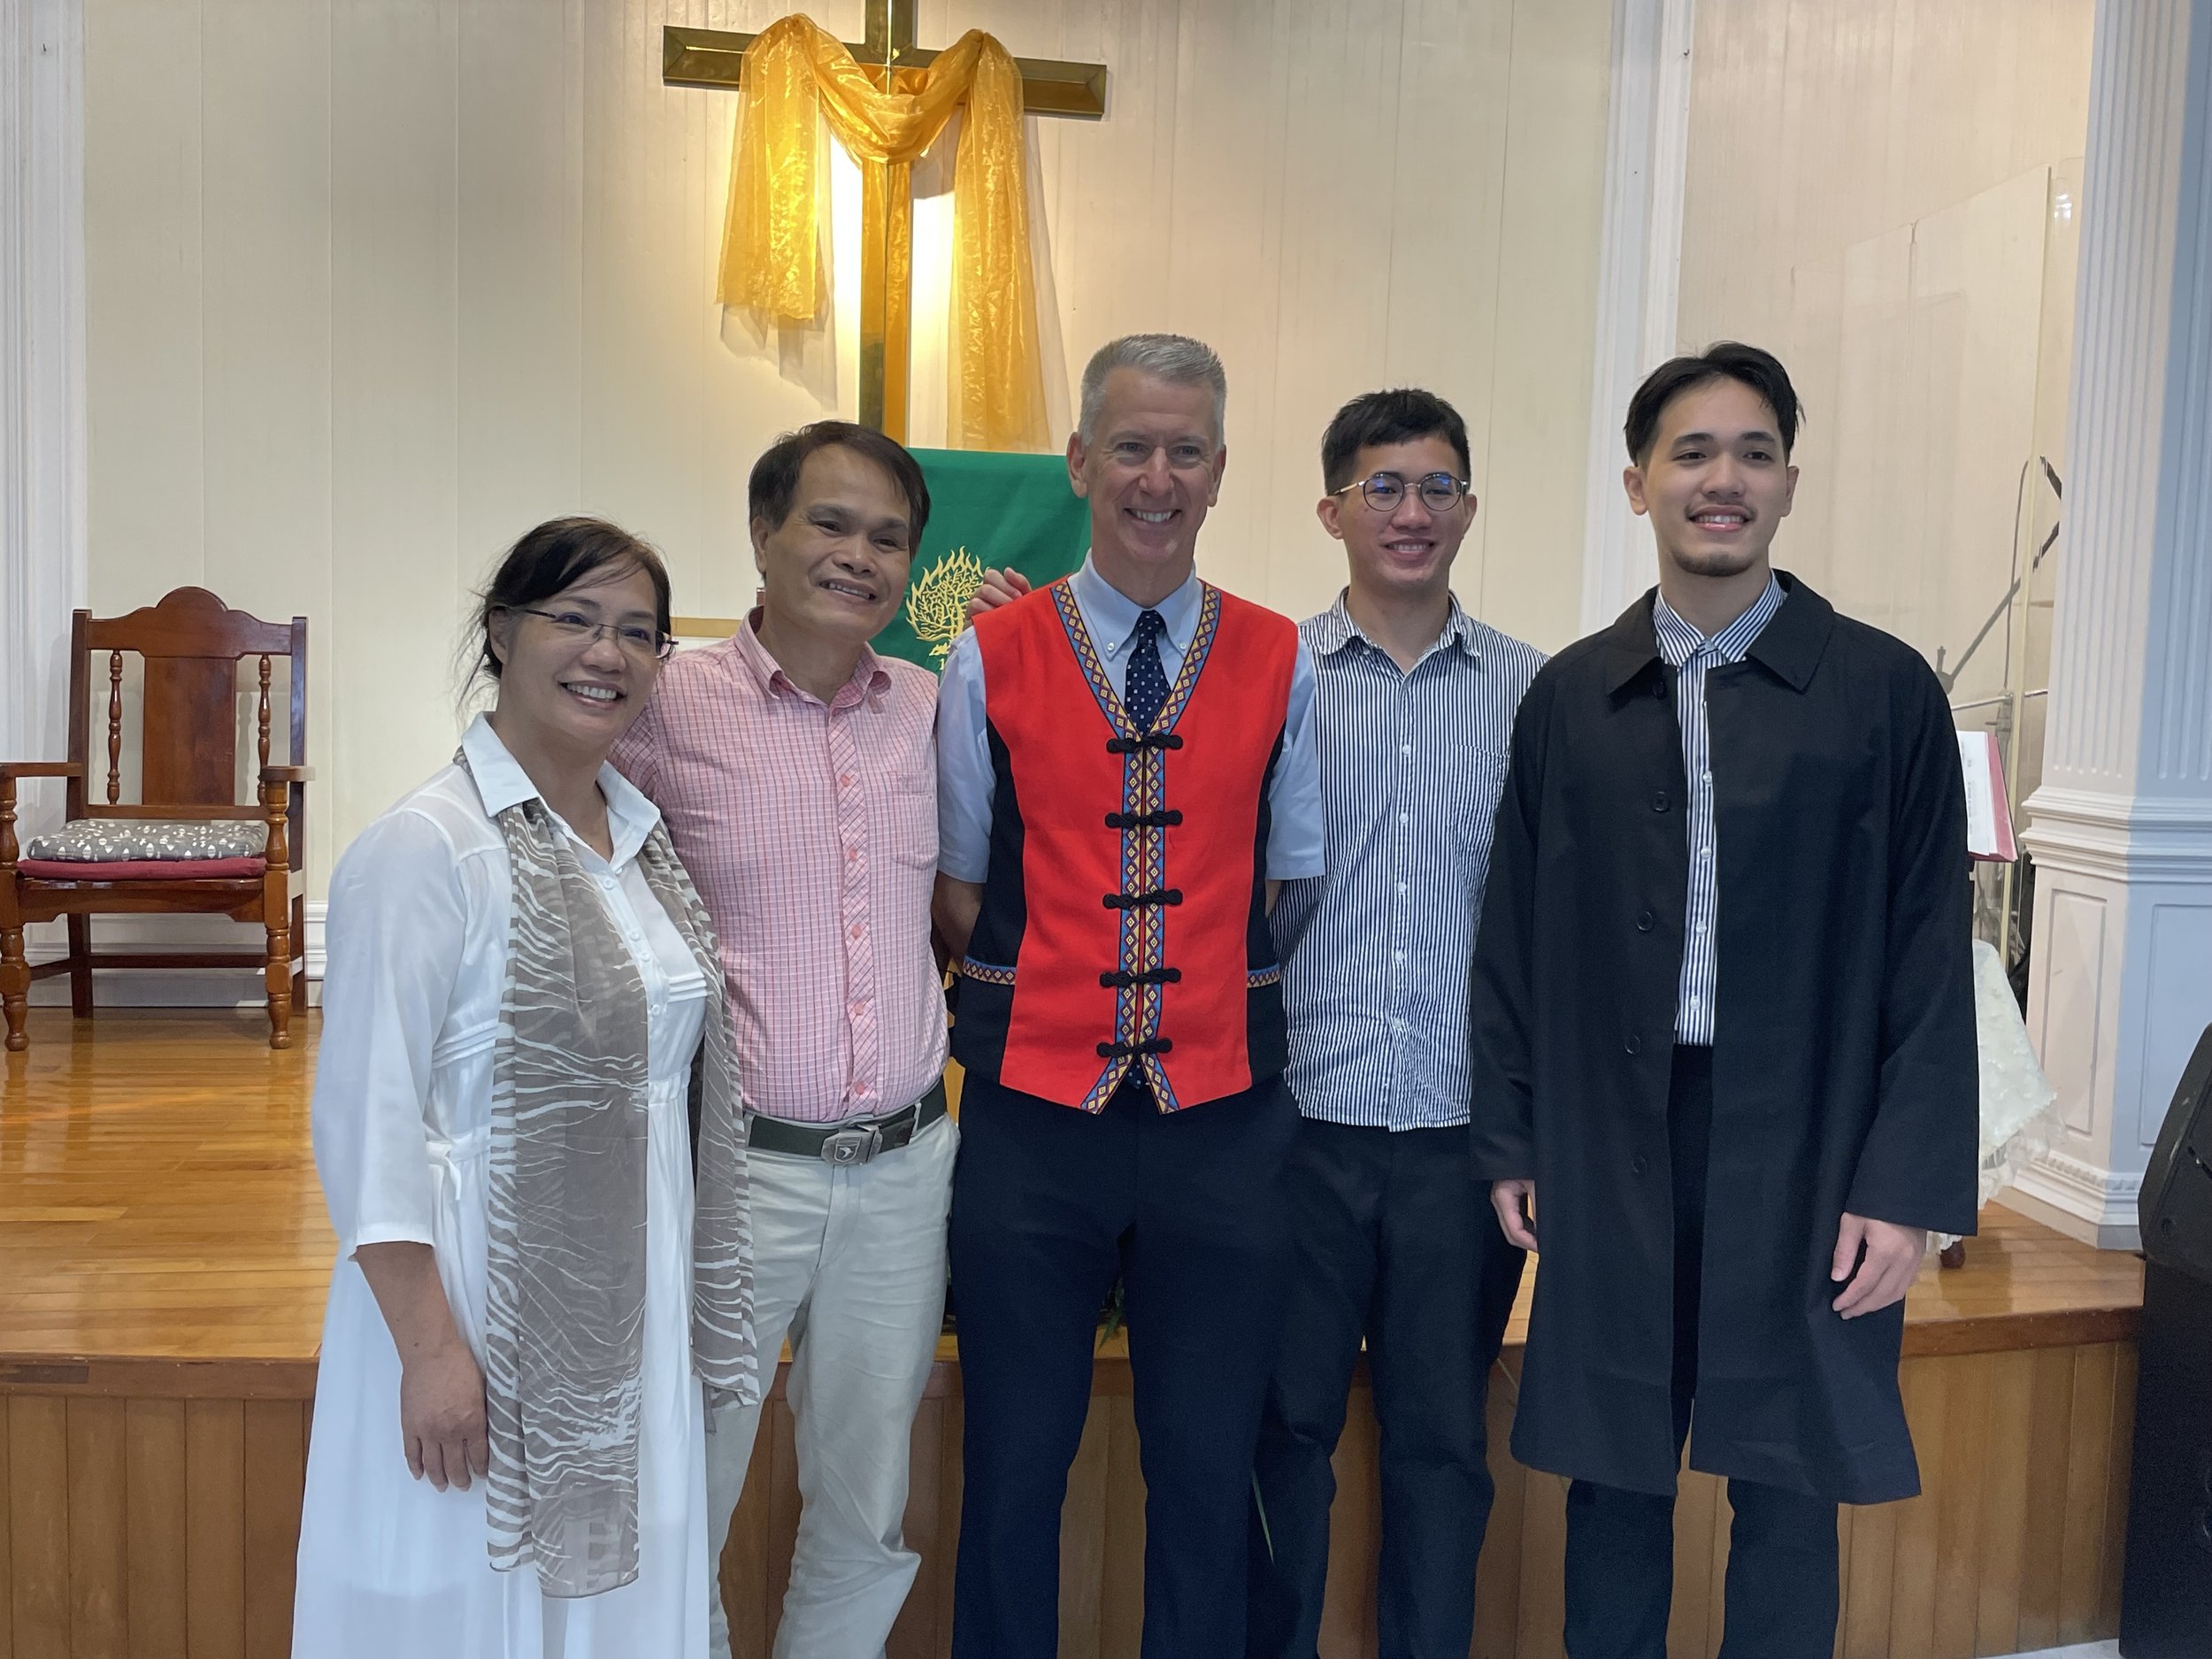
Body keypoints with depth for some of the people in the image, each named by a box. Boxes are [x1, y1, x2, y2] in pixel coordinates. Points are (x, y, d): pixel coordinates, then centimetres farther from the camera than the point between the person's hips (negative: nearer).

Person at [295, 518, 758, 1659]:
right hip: (486, 1299, -6)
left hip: (635, 1299, 7)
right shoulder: (425, 848, -15)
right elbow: (367, 1117, -16)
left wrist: (681, 1301, 13)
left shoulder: (642, 837, 7)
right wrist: (430, 1346, -19)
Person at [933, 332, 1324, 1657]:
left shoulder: (1282, 664, 3)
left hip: (1224, 1117, 1)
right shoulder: (989, 661, 1)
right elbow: (955, 891, 5)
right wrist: (1041, 987, -6)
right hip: (1034, 1112, 0)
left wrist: (1220, 996, -4)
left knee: (1210, 1471, 12)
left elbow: (1297, 889, 8)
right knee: (1017, 1465, 12)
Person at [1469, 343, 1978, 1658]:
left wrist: (1908, 1187, -7)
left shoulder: (1884, 690, -1)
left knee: (1790, 1494, 11)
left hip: (1804, 1159, -1)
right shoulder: (1570, 696, 4)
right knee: (1611, 1477, 13)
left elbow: (1931, 961, -2)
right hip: (1609, 1154, 2)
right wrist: (1512, 1143, 5)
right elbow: (1518, 940, 7)